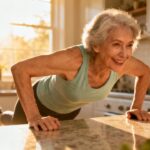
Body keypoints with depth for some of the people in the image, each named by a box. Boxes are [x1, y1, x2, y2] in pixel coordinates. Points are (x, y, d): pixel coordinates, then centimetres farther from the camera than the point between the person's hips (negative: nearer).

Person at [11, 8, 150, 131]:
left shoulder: (123, 63, -28)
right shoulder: (74, 58, -45)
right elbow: (19, 68, -42)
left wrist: (136, 107, -11)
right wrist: (33, 117, -46)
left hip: (71, 110, 5)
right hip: (41, 102, -5)